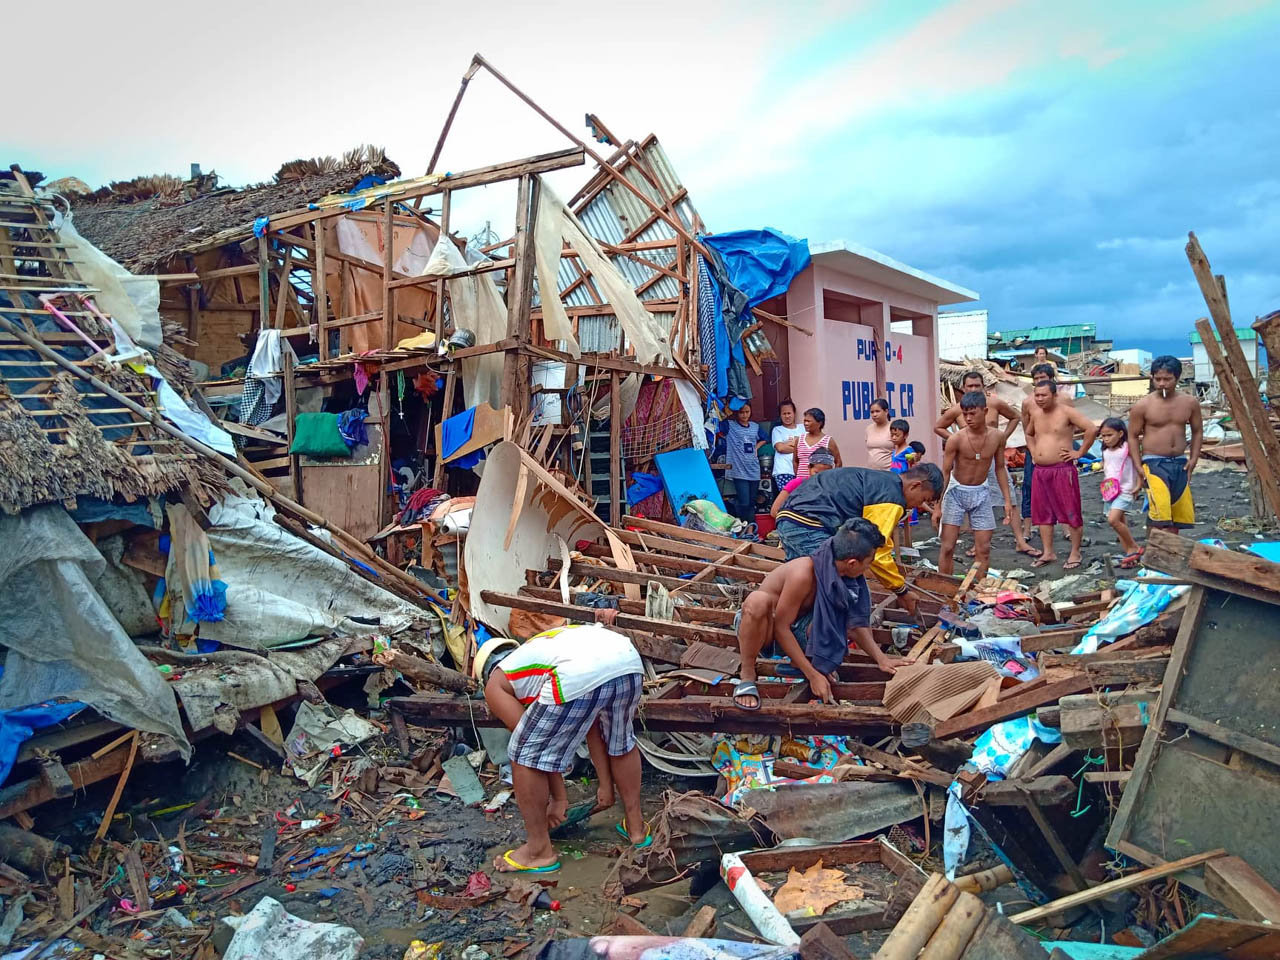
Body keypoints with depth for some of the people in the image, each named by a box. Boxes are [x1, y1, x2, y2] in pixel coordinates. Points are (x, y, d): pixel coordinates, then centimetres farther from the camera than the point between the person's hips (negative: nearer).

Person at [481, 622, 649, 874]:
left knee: (525, 755, 16)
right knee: (622, 742, 34)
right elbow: (592, 728, 39)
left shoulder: (496, 684, 26)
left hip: (580, 676, -7)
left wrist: (558, 798, 29)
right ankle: (636, 826, 47)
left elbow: (532, 744, 18)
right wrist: (606, 786, 44)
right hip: (628, 659, 7)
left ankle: (539, 850, 27)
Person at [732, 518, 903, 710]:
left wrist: (882, 659, -14)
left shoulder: (841, 573, -11)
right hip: (758, 626, -6)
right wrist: (813, 675, -27)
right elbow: (781, 628, -28)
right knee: (758, 600, -41)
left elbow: (855, 624, -3)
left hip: (795, 629, 6)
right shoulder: (804, 573, -32)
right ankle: (747, 675, -22)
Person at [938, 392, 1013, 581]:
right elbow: (945, 473, -11)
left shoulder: (997, 437, -6)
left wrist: (1007, 500, 4)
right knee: (947, 547, -5)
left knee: (983, 549, 5)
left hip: (981, 493, 3)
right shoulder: (956, 439, -17)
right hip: (956, 492, -3)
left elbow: (1000, 469, 5)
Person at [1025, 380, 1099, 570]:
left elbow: (1092, 429, -19)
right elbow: (1029, 434, 31)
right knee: (1042, 513, 10)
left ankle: (1075, 554, 9)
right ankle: (1048, 553, 19)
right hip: (1040, 471, 7)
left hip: (1062, 470, -7)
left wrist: (1080, 452, -15)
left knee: (1071, 512, -1)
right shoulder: (1035, 414, 11)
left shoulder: (1067, 412, -10)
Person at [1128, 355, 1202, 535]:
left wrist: (1193, 459, 4)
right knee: (1160, 513, -20)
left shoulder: (1190, 402, 3)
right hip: (1154, 463, -5)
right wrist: (1138, 466, -8)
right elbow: (1133, 436, -1)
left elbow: (1197, 431, 15)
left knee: (1180, 514, 10)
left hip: (1180, 463, 5)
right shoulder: (1142, 405, -7)